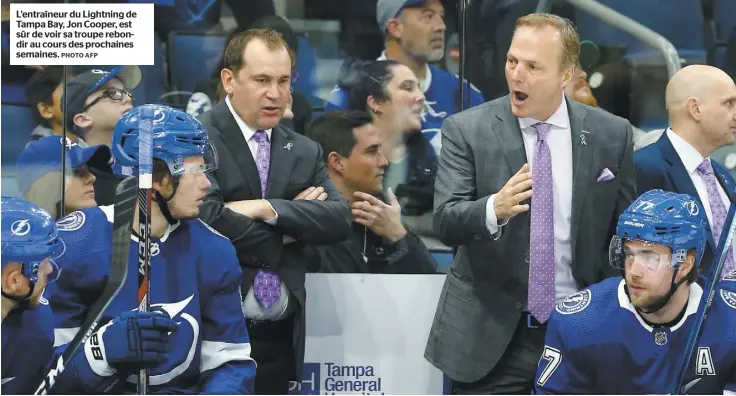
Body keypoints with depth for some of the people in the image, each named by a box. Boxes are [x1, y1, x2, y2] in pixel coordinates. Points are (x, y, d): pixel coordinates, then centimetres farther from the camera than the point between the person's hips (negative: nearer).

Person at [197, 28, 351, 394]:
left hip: (282, 335, 5)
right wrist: (293, 225, -6)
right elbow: (208, 221, -19)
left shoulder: (305, 152, 12)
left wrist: (269, 209, -15)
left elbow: (339, 220, 0)